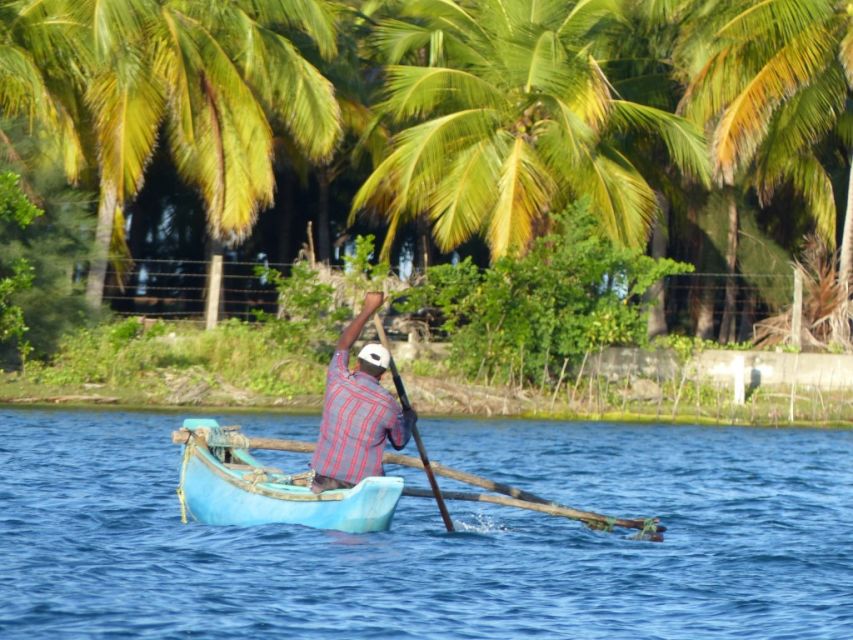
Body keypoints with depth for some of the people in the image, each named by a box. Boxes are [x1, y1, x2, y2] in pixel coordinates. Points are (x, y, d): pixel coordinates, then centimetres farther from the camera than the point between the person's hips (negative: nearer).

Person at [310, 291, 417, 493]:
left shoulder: (337, 381, -2)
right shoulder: (388, 405, -6)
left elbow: (343, 344, 18)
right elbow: (400, 443, 11)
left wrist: (368, 309, 24)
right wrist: (410, 419, 31)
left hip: (324, 474, 3)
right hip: (364, 483, -3)